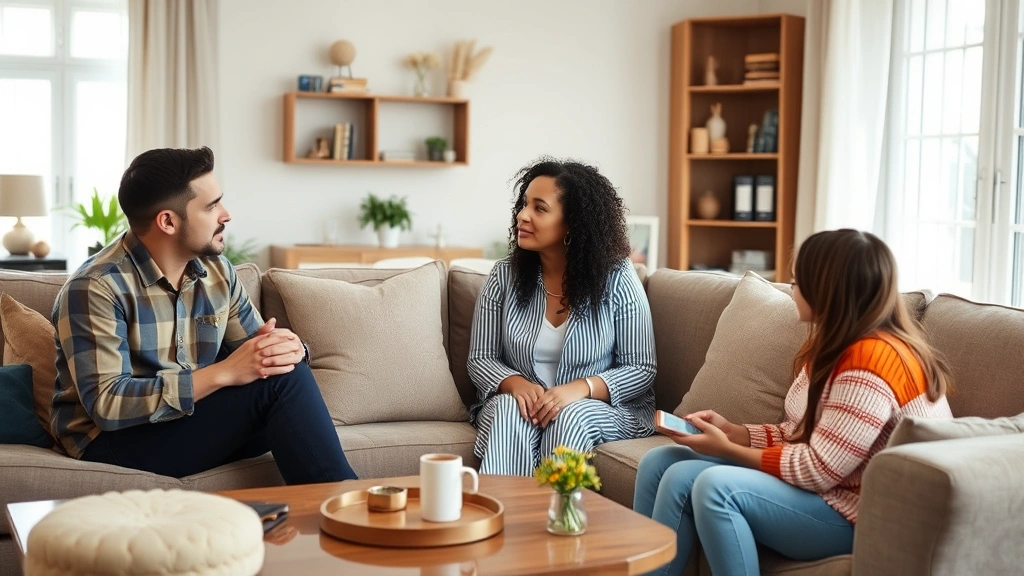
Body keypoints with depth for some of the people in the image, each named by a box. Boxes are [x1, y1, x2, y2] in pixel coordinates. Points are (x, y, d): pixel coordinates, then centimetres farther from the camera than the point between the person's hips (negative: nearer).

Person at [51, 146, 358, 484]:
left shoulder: (216, 271, 3)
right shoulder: (95, 288, -18)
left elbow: (257, 351, 6)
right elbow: (107, 405, -24)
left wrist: (286, 347, -20)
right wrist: (223, 373, -29)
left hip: (193, 421, 7)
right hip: (114, 440, -7)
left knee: (288, 370, -18)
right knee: (277, 383, -23)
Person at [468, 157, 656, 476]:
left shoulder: (618, 279, -8)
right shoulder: (504, 276, -1)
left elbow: (641, 369, -6)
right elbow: (480, 359, 3)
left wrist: (581, 388, -24)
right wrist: (516, 384, -20)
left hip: (603, 407, -1)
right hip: (516, 400, 2)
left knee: (570, 417, -34)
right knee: (512, 411, -32)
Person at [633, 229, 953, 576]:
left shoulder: (870, 363, -23)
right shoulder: (835, 346, 9)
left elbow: (817, 470, -23)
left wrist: (726, 449, -14)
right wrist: (730, 431, -1)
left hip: (856, 514, -10)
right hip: (828, 491, 10)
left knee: (714, 487, -31)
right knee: (660, 463, 0)